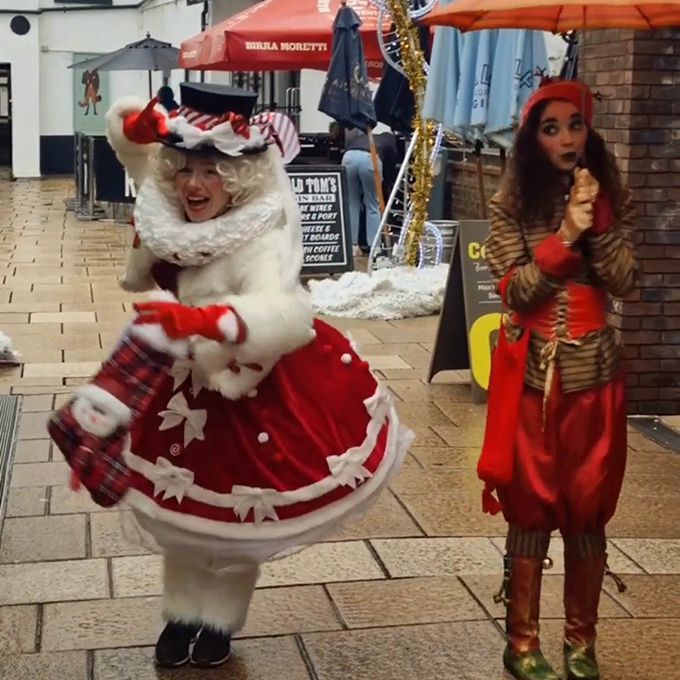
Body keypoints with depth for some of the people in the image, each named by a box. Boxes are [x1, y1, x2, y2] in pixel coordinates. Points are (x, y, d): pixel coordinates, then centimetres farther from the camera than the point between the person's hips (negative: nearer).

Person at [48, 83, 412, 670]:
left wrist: (207, 320, -68)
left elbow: (284, 313, -52)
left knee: (234, 515, 13)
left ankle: (218, 620, 37)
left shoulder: (259, 242, -33)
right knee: (179, 507, 19)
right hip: (184, 382, 6)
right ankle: (185, 612, 40)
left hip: (254, 390, -6)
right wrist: (136, 124, -26)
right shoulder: (169, 214, -14)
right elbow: (131, 134, 0)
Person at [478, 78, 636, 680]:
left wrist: (598, 223, -16)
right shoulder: (512, 204, -2)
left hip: (594, 369, 2)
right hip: (531, 370, -2)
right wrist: (565, 237, -20)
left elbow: (624, 283, -5)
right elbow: (516, 290, -11)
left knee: (589, 507, 7)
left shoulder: (612, 199, 5)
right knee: (531, 505, 3)